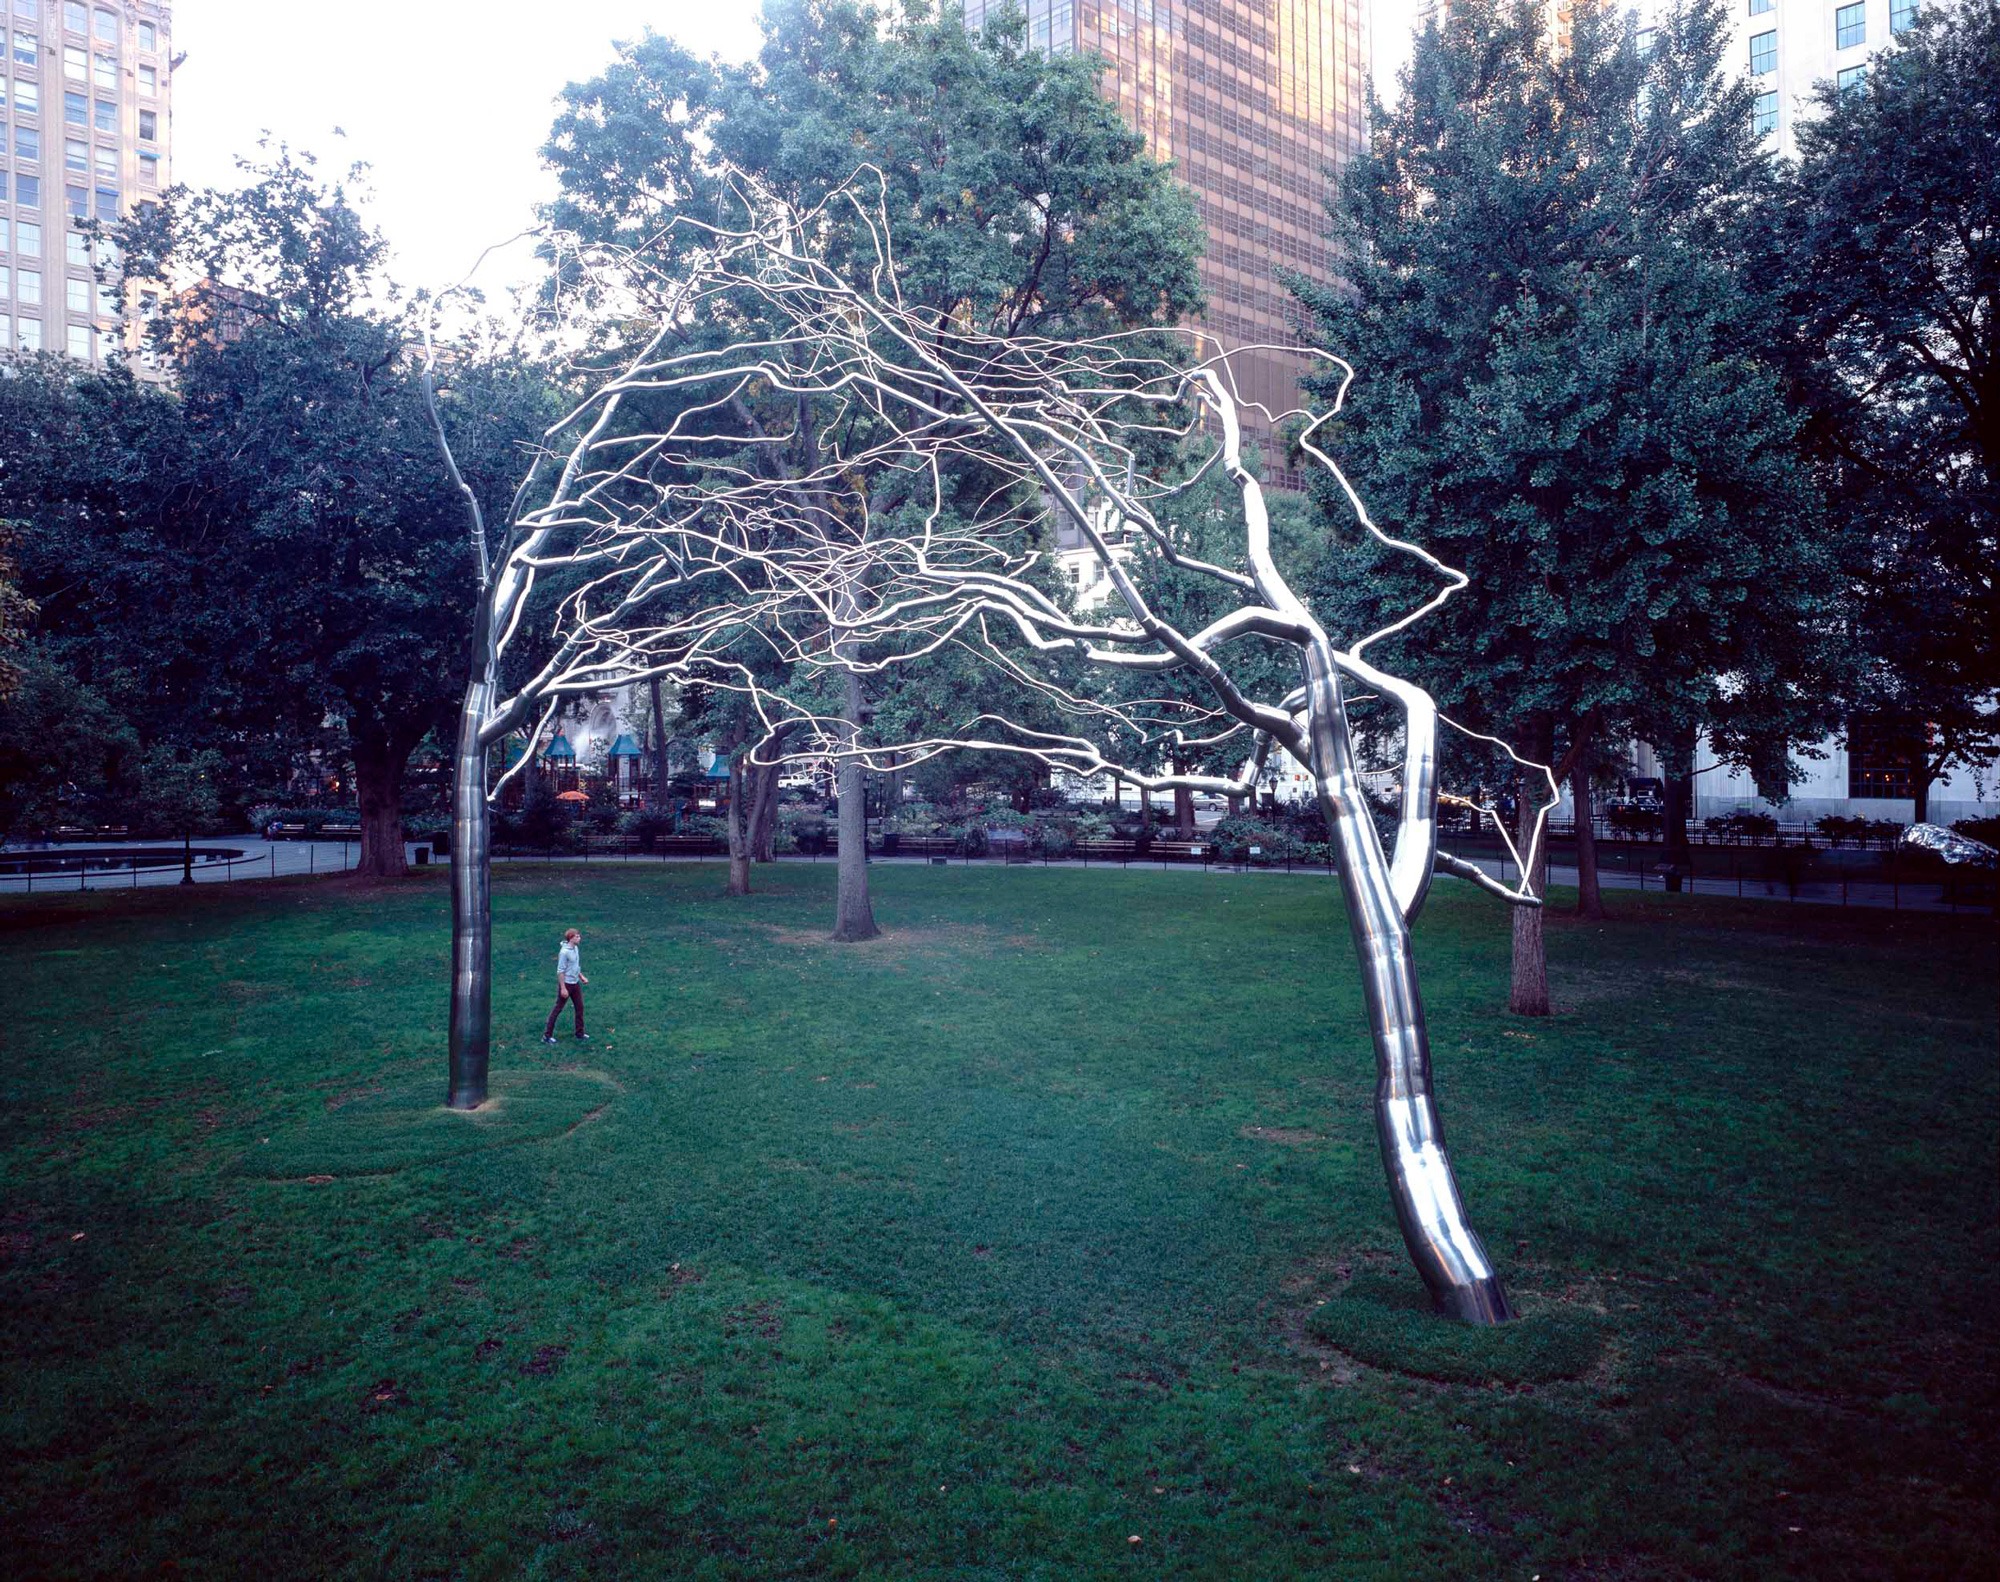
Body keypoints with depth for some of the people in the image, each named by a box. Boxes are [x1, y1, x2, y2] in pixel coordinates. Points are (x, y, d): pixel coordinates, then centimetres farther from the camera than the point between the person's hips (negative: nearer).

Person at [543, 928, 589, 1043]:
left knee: (580, 1007, 12)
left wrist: (582, 977, 12)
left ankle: (580, 1033, 24)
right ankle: (547, 1035, 10)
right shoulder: (564, 952, -21)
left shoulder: (575, 949, 5)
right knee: (558, 1009, 1)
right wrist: (563, 988, -21)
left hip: (575, 983, 8)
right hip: (566, 984, -8)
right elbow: (560, 971, -21)